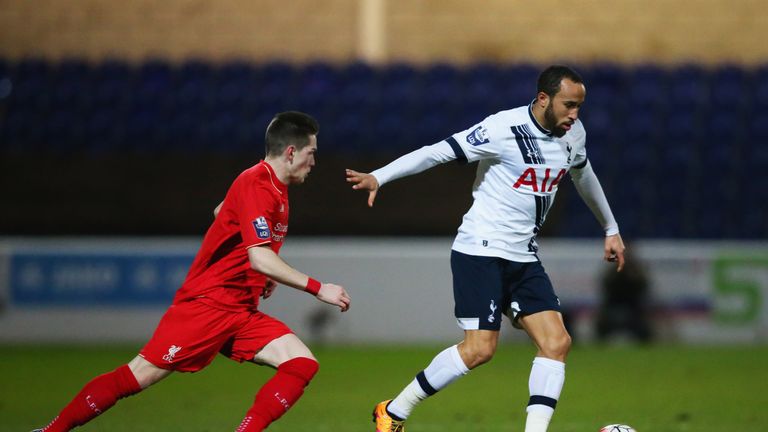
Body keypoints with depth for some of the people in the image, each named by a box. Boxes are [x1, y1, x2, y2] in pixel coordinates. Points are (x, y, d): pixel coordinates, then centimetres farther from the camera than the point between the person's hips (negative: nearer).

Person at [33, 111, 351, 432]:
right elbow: (260, 258, -28)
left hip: (240, 312, 9)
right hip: (206, 305, -9)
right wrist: (317, 288, -25)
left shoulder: (274, 187, 13)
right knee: (139, 375, -9)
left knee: (302, 364, -11)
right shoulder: (256, 185, -16)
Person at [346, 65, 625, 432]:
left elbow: (583, 175, 27)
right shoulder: (505, 129, -18)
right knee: (480, 349, -14)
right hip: (481, 251, -8)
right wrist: (379, 177, -31)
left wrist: (610, 229, 37)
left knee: (556, 342, -7)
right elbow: (440, 151, -21)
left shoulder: (572, 134, 6)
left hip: (524, 257, 8)